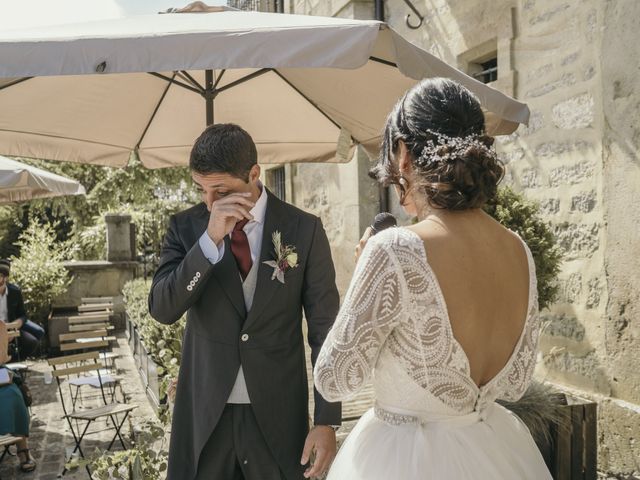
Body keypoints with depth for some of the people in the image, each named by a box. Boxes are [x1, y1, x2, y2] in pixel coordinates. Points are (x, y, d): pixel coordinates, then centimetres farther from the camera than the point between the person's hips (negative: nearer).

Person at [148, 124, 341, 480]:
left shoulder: (304, 230, -8)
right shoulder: (186, 227, -3)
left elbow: (324, 329, -5)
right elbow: (162, 310, -12)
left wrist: (327, 421, -5)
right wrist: (210, 239, -23)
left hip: (278, 415, -1)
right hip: (204, 414, 1)